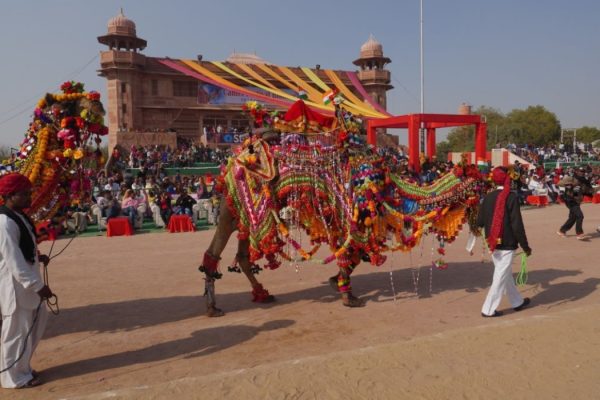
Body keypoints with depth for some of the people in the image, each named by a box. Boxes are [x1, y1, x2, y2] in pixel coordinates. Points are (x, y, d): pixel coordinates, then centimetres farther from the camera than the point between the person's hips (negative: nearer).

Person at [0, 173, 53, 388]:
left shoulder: (18, 216, 8)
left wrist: (38, 257, 6)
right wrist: (37, 285, -24)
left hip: (27, 282, 10)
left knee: (37, 322, 20)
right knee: (18, 331, 4)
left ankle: (23, 368, 36)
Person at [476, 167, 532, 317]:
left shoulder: (488, 197, 0)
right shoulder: (511, 197, -15)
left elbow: (480, 221, 3)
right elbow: (517, 224, -17)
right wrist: (525, 245, -8)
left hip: (494, 243, 6)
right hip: (507, 243, -6)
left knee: (506, 273, 20)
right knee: (501, 276, 2)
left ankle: (517, 302, 37)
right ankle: (488, 309, 6)